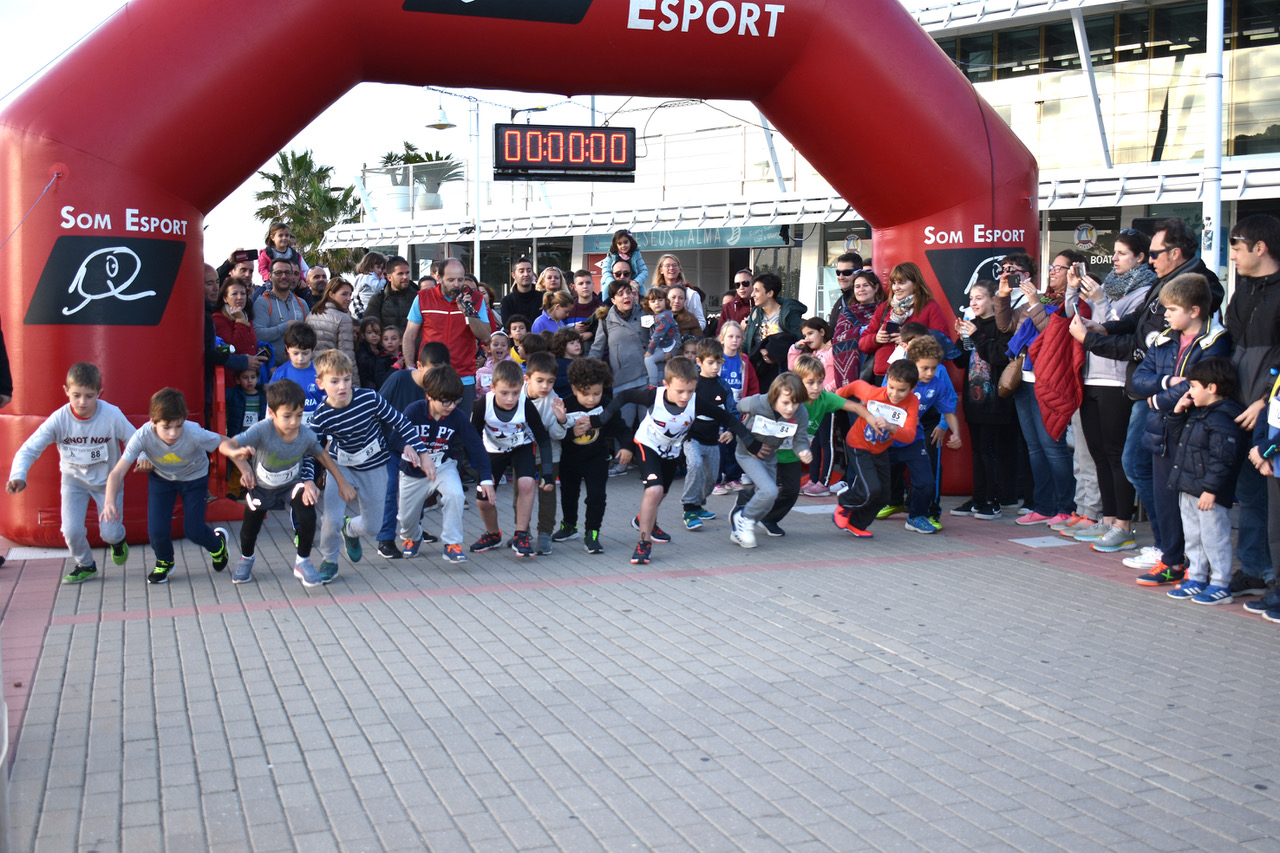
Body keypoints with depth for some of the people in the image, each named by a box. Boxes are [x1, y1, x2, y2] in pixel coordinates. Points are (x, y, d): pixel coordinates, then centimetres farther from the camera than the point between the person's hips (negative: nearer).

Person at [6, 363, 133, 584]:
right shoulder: (59, 419, -23)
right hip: (74, 479, 1)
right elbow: (28, 450, -21)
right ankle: (85, 566, 19)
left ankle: (117, 541, 34)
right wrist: (18, 476, -37)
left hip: (108, 480, -1)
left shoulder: (112, 415, -25)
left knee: (109, 533, -7)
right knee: (71, 531, -12)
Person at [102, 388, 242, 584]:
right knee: (157, 531, -8)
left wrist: (233, 452, -43)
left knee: (193, 530, -2)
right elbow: (117, 473, -35)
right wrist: (110, 501, -52)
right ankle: (164, 563, 28)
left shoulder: (194, 434, -38)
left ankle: (217, 544, 37)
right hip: (161, 478, 1)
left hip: (194, 478, -1)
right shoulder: (143, 436, -36)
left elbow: (222, 441, -19)